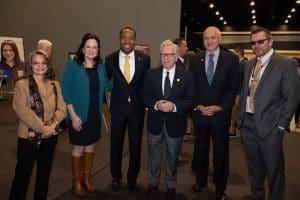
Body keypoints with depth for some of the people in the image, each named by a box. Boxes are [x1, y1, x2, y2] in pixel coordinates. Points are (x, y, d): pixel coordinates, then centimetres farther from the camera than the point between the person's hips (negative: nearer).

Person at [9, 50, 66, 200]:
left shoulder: (55, 85, 7)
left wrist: (53, 124, -15)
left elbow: (61, 107, 1)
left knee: (44, 172, 17)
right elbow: (22, 110, -15)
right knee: (23, 173, 7)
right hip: (28, 136, -4)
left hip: (50, 136, 4)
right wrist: (42, 127, -19)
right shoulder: (21, 85, -5)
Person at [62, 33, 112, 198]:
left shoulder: (100, 66, 2)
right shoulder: (72, 65, -10)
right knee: (79, 148, 9)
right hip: (79, 116, -4)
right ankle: (76, 181, 31)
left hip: (95, 115, 4)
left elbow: (107, 86, 14)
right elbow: (65, 91, -11)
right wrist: (73, 115, -15)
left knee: (91, 147, 15)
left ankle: (86, 178, 36)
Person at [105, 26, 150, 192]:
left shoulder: (144, 58, -4)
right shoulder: (110, 59, -4)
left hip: (137, 107, 0)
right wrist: (110, 97, 5)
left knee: (136, 145, 12)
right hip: (118, 107, 0)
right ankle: (116, 177, 36)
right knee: (116, 143, 14)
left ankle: (132, 178, 34)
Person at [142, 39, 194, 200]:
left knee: (173, 157, 17)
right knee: (154, 155, 17)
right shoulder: (151, 74, 0)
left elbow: (190, 99, -6)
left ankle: (171, 185, 40)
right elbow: (145, 95, 1)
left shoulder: (186, 75, -5)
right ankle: (154, 183, 40)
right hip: (155, 122, 1)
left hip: (175, 123, -1)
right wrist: (156, 104, -18)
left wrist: (174, 106, -22)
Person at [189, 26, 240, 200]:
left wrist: (219, 107, -12)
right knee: (200, 149, 14)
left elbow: (234, 87, -4)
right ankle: (201, 181, 35)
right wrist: (198, 105, -7)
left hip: (221, 112, -2)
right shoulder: (195, 60, 5)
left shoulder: (231, 59, -2)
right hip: (199, 112, 2)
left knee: (221, 151, 10)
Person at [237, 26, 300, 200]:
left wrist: (281, 125, -11)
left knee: (274, 171, 11)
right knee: (254, 169, 20)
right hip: (247, 125, 5)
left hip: (269, 127, -5)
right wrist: (241, 118, 8)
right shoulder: (249, 64, 9)